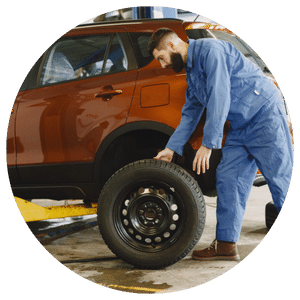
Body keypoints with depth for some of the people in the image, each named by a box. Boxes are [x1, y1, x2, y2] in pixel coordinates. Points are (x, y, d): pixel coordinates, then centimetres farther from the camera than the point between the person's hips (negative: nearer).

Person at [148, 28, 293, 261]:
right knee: (227, 180, 3)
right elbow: (190, 114, 24)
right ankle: (226, 245, 7)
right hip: (240, 127, 10)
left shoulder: (209, 50, -15)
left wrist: (208, 144, -22)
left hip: (265, 114, -10)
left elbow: (219, 99, -22)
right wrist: (172, 148, 19)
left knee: (282, 179, -9)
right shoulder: (191, 71, 16)